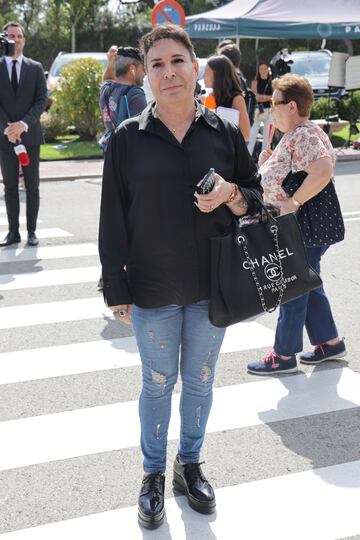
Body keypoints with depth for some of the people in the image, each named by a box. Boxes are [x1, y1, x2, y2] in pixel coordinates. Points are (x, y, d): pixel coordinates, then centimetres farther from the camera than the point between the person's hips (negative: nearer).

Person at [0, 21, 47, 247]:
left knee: (32, 186, 3)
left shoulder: (36, 68, 6)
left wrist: (24, 123, -13)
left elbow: (42, 100, 0)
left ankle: (32, 230, 9)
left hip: (30, 135, 0)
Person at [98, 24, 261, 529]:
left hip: (212, 285, 2)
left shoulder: (225, 133, -1)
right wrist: (117, 289, -4)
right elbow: (113, 218, -2)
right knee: (158, 383, 11)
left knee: (200, 380, 15)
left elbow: (257, 200, 7)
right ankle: (154, 474, 30)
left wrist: (231, 195, -17)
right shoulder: (128, 138, -5)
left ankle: (190, 464, 36)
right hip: (152, 289, -1)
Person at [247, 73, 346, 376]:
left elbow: (323, 170, -36)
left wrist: (293, 202, -30)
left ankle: (284, 356, 12)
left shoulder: (304, 135, -20)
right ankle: (330, 343, 29)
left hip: (306, 228, -10)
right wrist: (266, 164, 4)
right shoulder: (293, 135, 13)